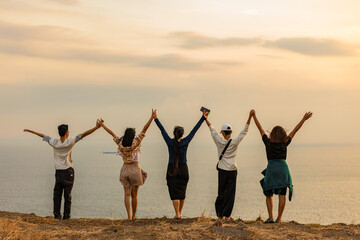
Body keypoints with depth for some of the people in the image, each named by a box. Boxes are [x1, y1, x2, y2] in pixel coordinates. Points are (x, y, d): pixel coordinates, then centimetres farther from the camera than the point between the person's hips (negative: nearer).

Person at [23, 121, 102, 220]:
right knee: (67, 194, 0)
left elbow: (42, 136, 10)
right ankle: (66, 215, -1)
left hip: (58, 172, 3)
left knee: (57, 194, 7)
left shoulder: (54, 143, -2)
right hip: (68, 171, -3)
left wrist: (30, 131, 22)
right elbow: (83, 134, -12)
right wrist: (96, 127, -13)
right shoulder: (70, 141, -10)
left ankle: (57, 214, 5)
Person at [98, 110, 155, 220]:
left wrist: (102, 125, 20)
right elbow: (144, 129, -14)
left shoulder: (120, 143, -2)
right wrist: (152, 117, -15)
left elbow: (112, 133, 9)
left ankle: (129, 216, -6)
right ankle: (134, 215, 15)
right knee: (134, 194, 7)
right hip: (135, 169, -3)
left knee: (127, 194, 3)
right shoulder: (135, 142, -11)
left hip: (124, 169, 3)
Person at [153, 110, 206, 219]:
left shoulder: (170, 142, -10)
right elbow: (195, 130, -2)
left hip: (172, 170, -2)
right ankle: (179, 213, 24)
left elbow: (162, 130, -3)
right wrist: (203, 118, 4)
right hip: (183, 169, 2)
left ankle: (177, 214, -10)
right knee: (182, 192, 15)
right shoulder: (185, 142, -8)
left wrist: (156, 119, 4)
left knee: (175, 193, -2)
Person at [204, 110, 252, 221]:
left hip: (222, 170, 2)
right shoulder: (234, 142, -7)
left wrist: (206, 118, 18)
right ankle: (226, 215, -1)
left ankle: (219, 214, 12)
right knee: (230, 193, 2)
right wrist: (250, 117, -4)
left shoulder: (219, 141, -4)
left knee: (221, 192, 11)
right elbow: (244, 131, -4)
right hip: (232, 171, -2)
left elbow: (212, 129, 7)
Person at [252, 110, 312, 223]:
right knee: (282, 195, 0)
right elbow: (295, 130, 6)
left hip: (271, 169, 0)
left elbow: (260, 129, 7)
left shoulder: (268, 142, 0)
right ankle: (279, 219, -5)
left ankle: (270, 217, -2)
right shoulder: (285, 143, 1)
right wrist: (303, 119, 11)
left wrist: (254, 116, 16)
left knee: (269, 194, 11)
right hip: (283, 168, 0)